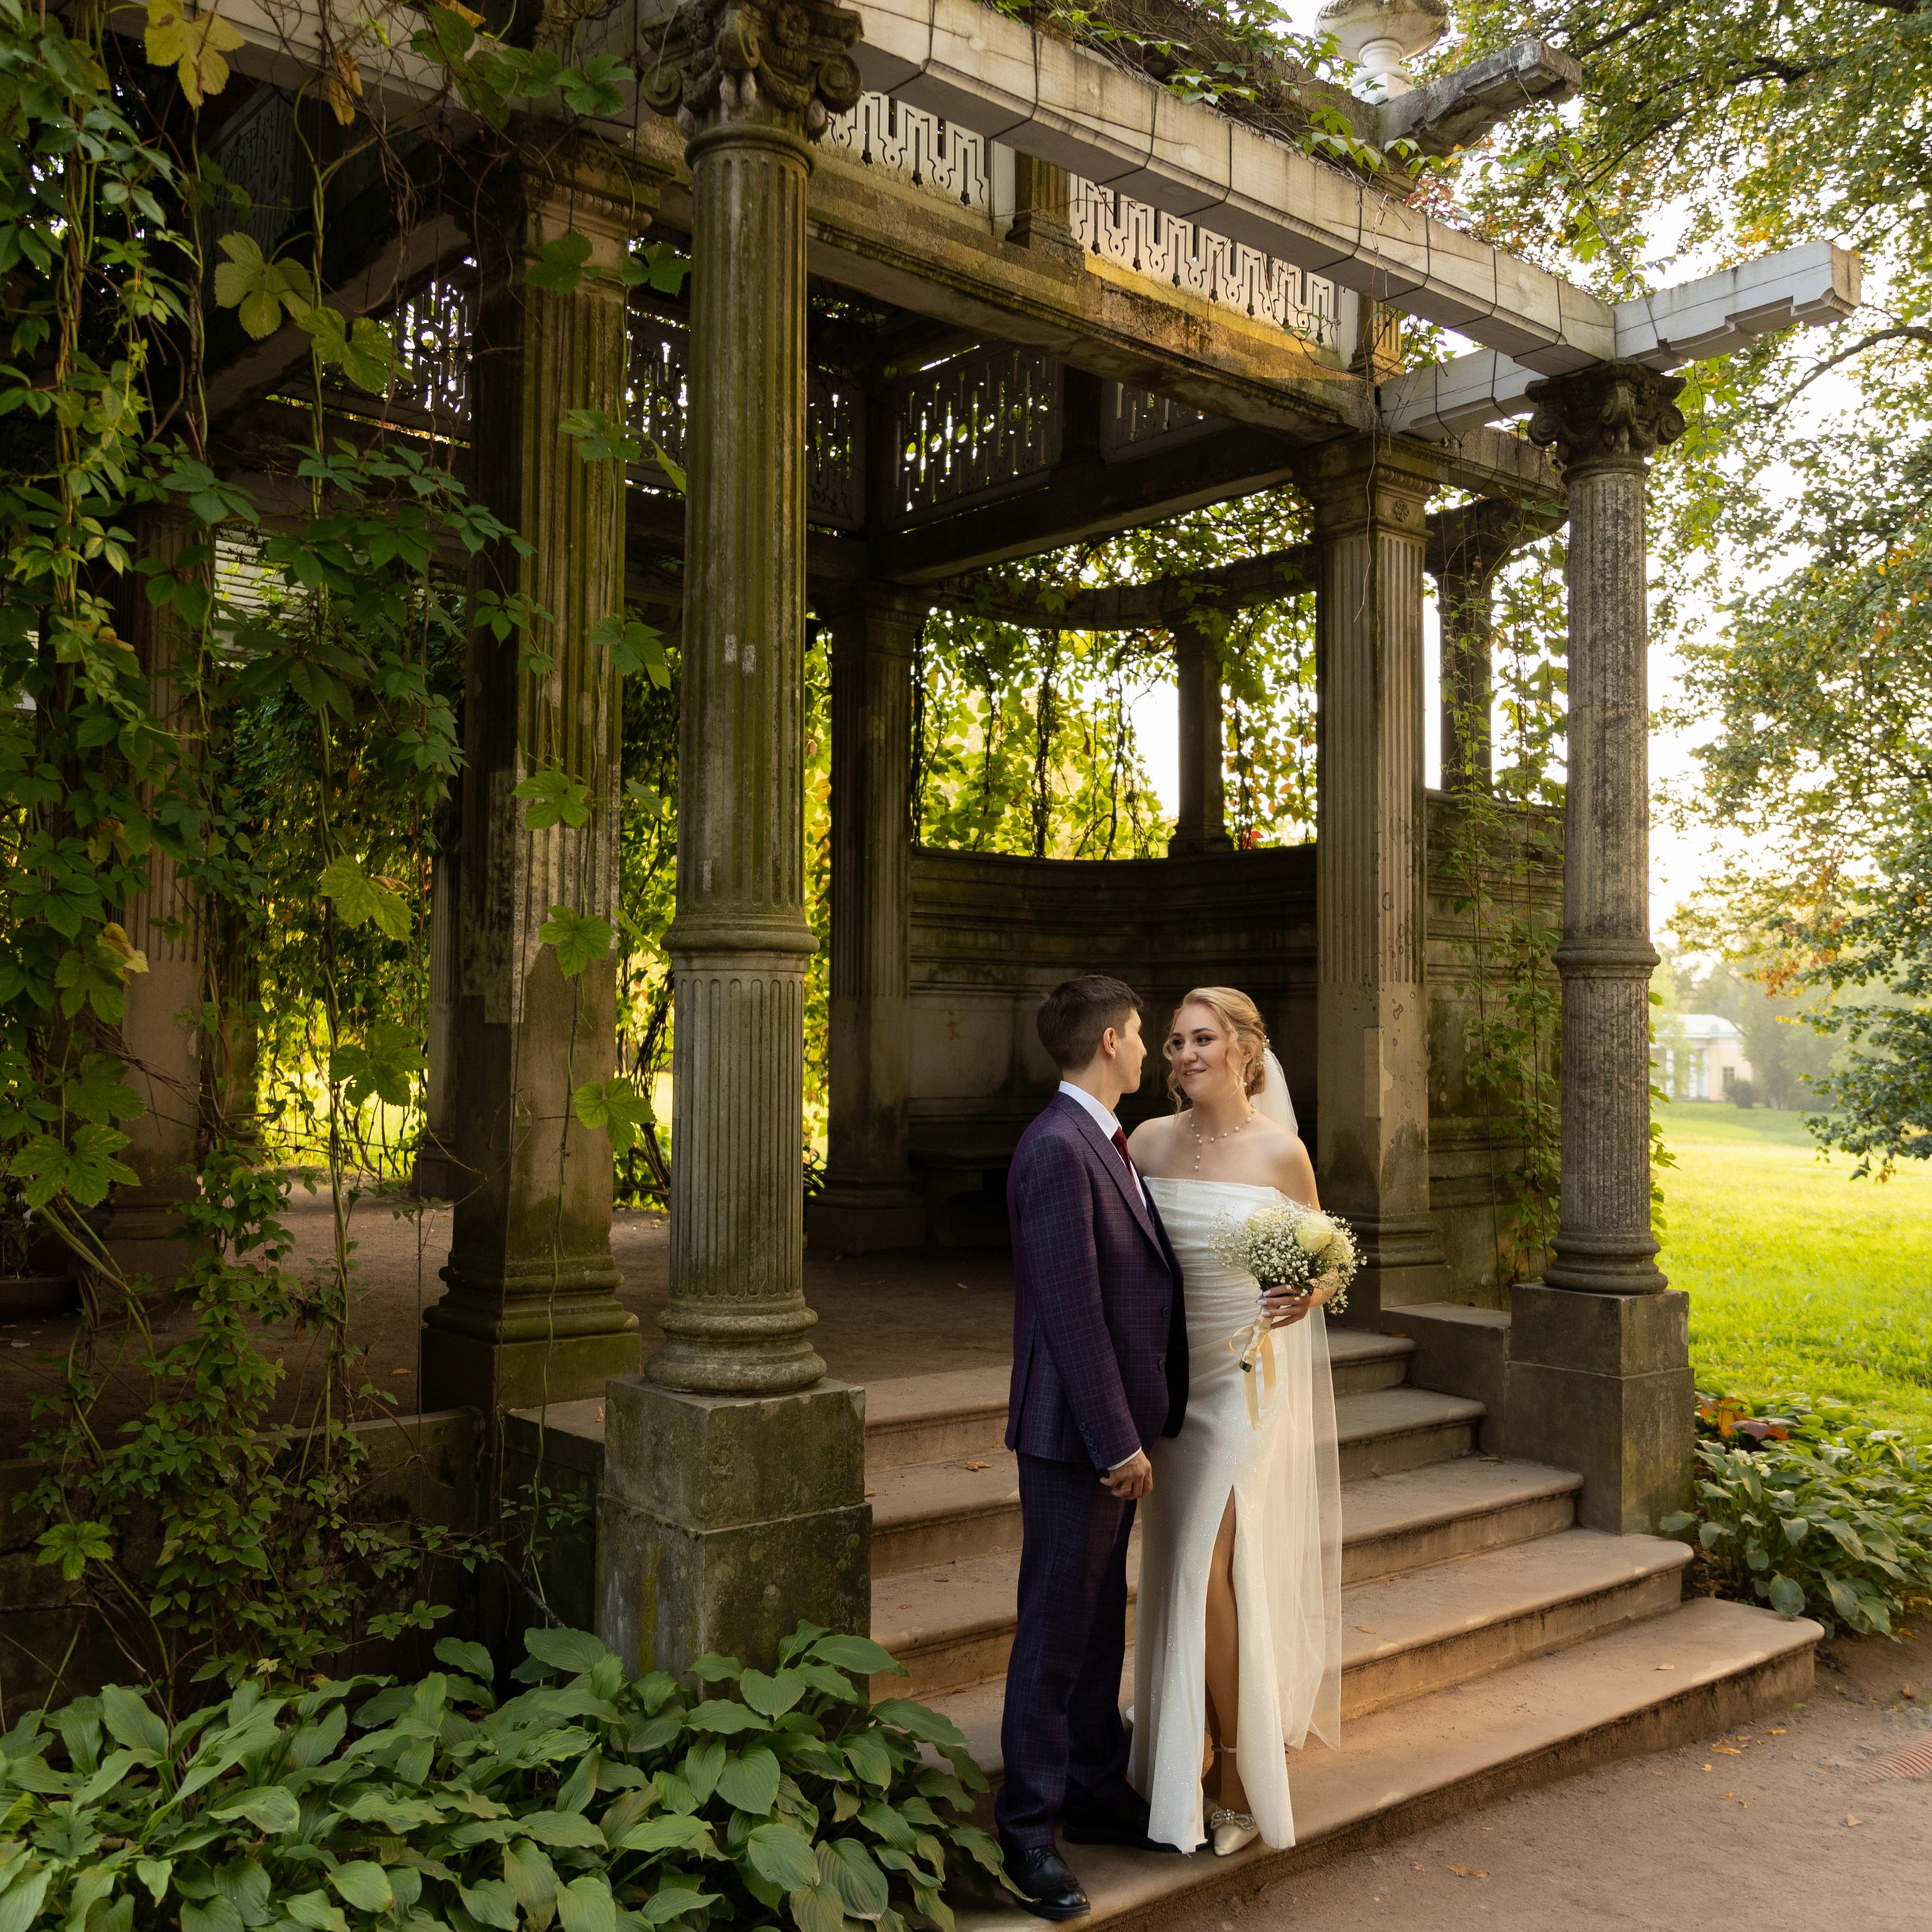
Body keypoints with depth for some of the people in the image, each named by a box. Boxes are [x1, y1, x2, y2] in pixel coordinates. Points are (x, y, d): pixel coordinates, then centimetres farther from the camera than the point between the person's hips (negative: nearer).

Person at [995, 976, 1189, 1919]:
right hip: (1075, 1432, -10)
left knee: (1100, 1622, 20)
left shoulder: (1102, 1142, 12)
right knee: (1055, 1634, 2)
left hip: (1115, 1428, 10)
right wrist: (1116, 1441, -20)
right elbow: (1071, 1309, -23)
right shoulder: (1057, 1149, -21)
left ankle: (1096, 1792, 34)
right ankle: (1027, 1830, 15)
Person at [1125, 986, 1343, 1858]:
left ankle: (1239, 1773, 11)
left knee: (1210, 1567, -7)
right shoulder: (1147, 1141, 2)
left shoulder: (1279, 1151, -6)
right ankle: (1190, 1760, 27)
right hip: (1168, 1375, 4)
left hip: (1248, 1378, -3)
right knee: (1180, 1568, 11)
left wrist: (1307, 1297, -18)